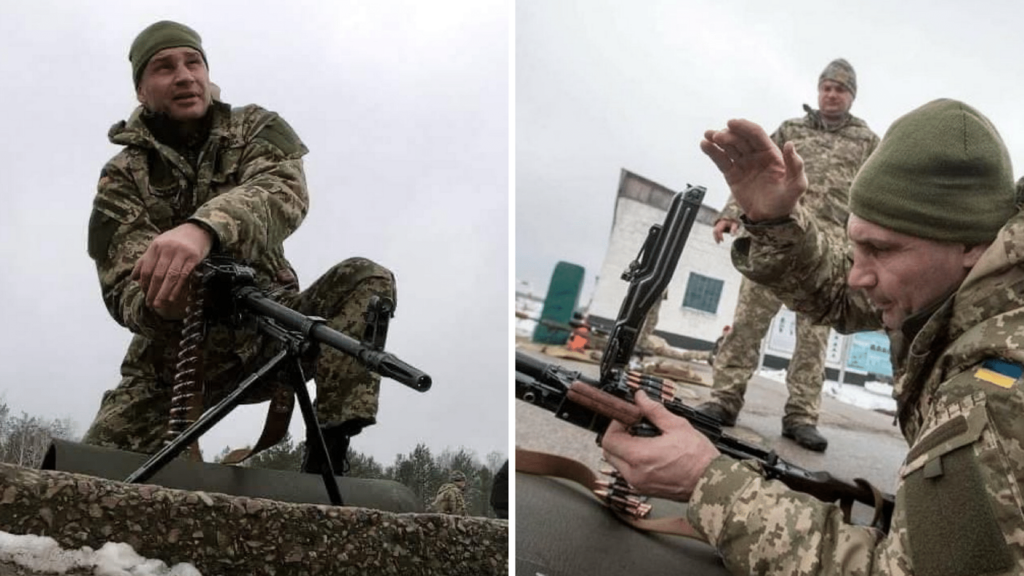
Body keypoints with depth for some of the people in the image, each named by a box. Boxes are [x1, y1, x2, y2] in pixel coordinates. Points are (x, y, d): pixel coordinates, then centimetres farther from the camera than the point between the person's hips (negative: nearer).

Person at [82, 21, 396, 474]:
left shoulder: (254, 129, 0)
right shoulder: (122, 178, 0)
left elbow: (284, 191, -25)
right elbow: (126, 286, -13)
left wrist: (204, 228, -47)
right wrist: (159, 301, -40)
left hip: (267, 334, 0)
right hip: (174, 357, 0)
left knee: (366, 280, -23)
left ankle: (325, 462, -26)